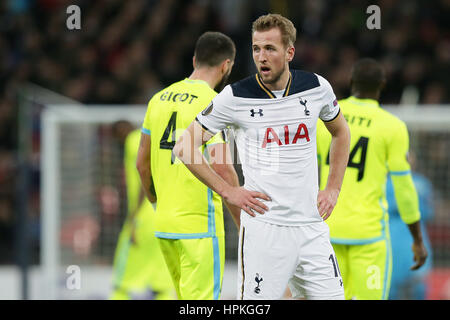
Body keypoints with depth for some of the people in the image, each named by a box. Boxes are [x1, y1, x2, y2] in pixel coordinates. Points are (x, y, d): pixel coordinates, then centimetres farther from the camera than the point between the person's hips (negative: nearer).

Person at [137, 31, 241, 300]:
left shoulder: (160, 99, 11)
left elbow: (142, 164, 17)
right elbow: (222, 170, -19)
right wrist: (244, 225, -13)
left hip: (164, 224, 7)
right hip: (200, 224, -7)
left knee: (187, 297, 17)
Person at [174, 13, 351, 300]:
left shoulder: (316, 87, 4)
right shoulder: (235, 97, -6)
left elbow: (341, 132, 23)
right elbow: (185, 147, 1)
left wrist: (333, 189, 13)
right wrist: (228, 191, -5)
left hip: (311, 226, 4)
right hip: (263, 229, -4)